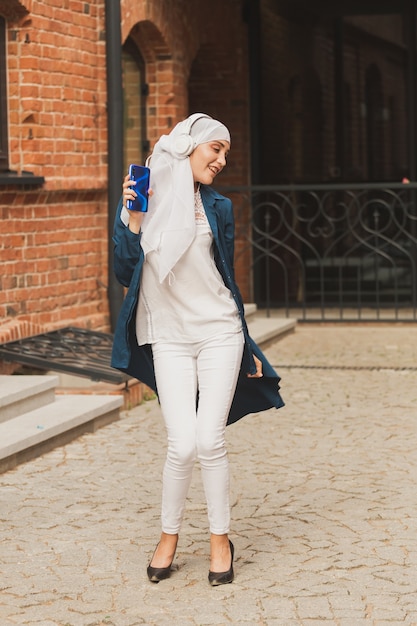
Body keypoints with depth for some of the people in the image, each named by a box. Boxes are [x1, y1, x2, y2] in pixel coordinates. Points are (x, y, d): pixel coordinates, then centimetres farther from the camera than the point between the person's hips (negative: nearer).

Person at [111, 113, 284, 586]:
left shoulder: (217, 208, 6)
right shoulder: (144, 196, 1)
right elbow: (125, 274, -1)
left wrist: (247, 346, 17)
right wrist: (132, 219, -14)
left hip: (219, 333, 1)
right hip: (168, 339, -1)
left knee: (210, 440, -5)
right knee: (183, 445, -8)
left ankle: (220, 538, 13)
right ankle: (169, 536, 14)